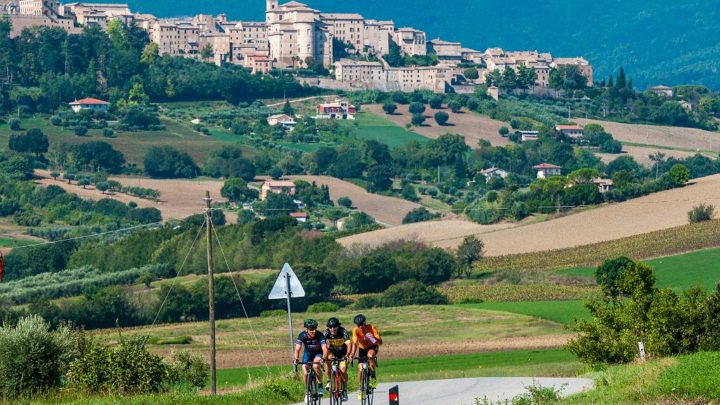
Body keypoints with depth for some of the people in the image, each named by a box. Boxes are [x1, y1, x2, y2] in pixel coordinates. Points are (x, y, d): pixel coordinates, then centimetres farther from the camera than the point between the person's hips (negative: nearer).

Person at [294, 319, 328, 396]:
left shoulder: (320, 335, -29)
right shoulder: (302, 335, -25)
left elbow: (325, 349, -37)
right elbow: (297, 349, -29)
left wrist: (323, 358, -57)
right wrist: (296, 359, -49)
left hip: (318, 353, -2)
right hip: (308, 352, 2)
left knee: (316, 366, -31)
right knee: (305, 373, -13)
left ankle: (320, 386, -12)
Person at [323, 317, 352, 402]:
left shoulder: (343, 332, -27)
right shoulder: (326, 333, -22)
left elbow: (349, 344, -37)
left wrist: (347, 355, -52)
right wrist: (326, 356, -49)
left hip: (343, 353, -2)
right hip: (332, 352, 2)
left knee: (343, 370, -16)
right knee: (328, 360, -29)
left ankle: (345, 391, 0)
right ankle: (329, 381, -13)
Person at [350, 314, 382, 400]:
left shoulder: (372, 327, -27)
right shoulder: (356, 330, -23)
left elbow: (380, 343, -31)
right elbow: (355, 343, -33)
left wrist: (374, 339, -51)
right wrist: (352, 355, -49)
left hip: (372, 347, -2)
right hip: (362, 348, 2)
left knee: (370, 355, -36)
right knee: (360, 369, -6)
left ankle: (373, 377, -17)